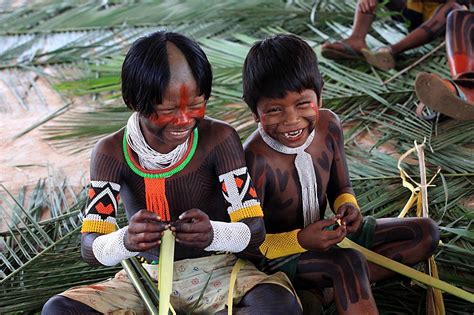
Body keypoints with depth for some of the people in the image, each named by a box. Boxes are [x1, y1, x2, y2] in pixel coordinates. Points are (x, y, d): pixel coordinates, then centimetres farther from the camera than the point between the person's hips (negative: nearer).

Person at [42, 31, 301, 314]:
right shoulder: (112, 152, -10)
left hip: (216, 271, -1)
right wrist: (125, 241, -38)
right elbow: (90, 248, -14)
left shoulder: (218, 139, -12)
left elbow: (255, 230, -14)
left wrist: (214, 234, -38)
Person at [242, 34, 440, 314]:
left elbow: (340, 188, 5)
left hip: (322, 235, 8)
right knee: (348, 262, -37)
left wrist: (348, 206, -17)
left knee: (427, 232, 2)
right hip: (277, 252, -7)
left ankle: (340, 285, -9)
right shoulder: (256, 159, -29)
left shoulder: (329, 125, -11)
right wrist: (299, 240, -34)